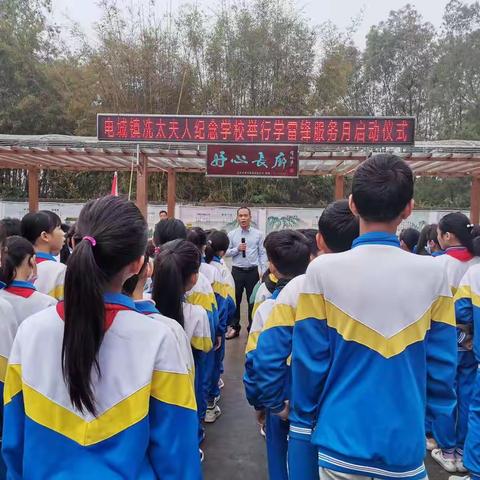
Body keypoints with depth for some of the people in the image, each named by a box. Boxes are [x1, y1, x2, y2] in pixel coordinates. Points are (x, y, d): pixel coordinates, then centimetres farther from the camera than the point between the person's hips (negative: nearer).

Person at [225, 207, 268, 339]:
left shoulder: (258, 234, 1)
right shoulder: (232, 234, 4)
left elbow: (262, 254, 0)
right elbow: (226, 252, 4)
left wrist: (263, 271, -6)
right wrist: (237, 249, -13)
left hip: (253, 271, -1)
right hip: (237, 271, 1)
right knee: (235, 299, 8)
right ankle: (234, 327, 22)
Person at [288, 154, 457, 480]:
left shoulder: (323, 270, -15)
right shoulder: (433, 273, -9)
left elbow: (310, 360, -9)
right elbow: (442, 364, -3)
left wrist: (303, 419, 5)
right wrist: (433, 421, 13)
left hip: (342, 439, -1)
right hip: (406, 442, 1)